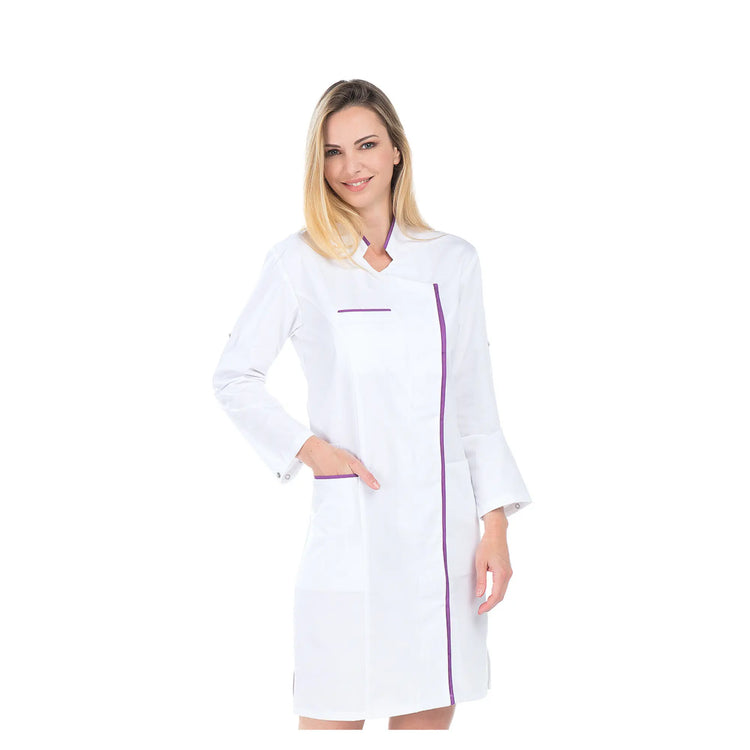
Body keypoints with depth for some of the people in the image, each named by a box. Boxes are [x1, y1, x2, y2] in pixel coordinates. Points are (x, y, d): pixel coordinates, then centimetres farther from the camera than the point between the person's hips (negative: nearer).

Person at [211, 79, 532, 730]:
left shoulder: (453, 261, 7)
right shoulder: (299, 262, 0)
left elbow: (477, 406, 9)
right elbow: (235, 378, 8)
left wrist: (495, 527, 3)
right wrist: (308, 447, -5)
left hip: (443, 526, 3)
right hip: (350, 523, -2)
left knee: (431, 714, 9)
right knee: (333, 718, 0)